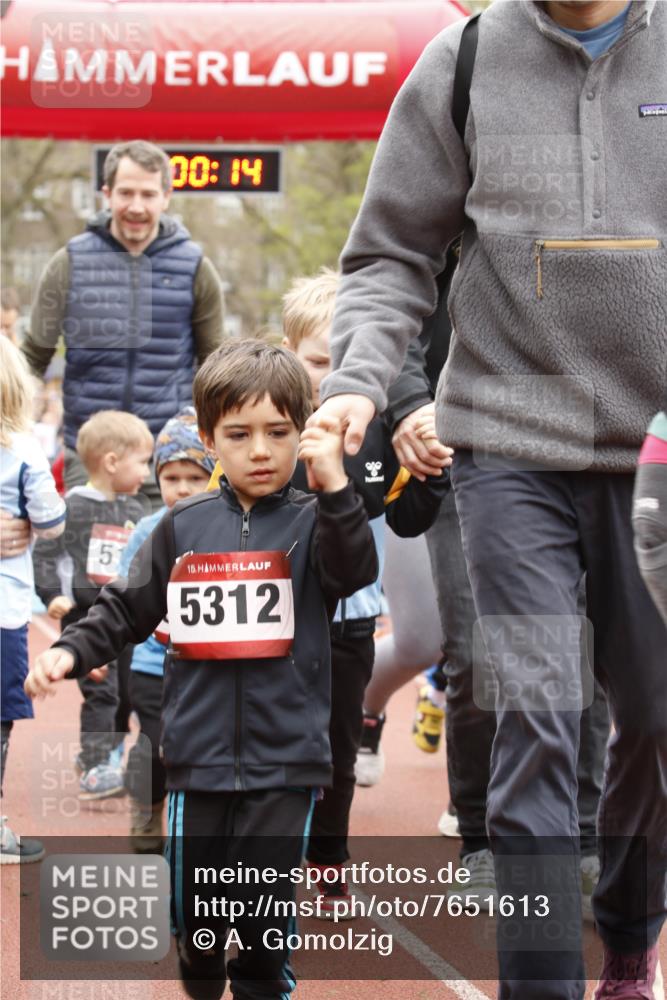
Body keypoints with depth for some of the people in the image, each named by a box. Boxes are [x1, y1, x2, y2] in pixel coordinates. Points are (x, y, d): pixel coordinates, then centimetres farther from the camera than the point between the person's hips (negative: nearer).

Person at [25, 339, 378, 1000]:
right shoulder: (183, 527, 7)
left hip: (285, 754, -2)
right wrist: (71, 652, -3)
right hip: (198, 753, 3)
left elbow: (355, 571, -20)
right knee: (192, 909, 10)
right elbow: (127, 609, 12)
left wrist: (334, 487, -34)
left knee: (265, 914, -2)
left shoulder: (310, 523, -1)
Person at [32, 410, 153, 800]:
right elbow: (45, 552, -9)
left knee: (127, 692, 12)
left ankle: (102, 754, 31)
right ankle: (95, 770, -11)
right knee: (101, 691, -13)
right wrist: (54, 595, -19)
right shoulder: (75, 507, -8)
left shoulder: (135, 511, 11)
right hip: (86, 615, -6)